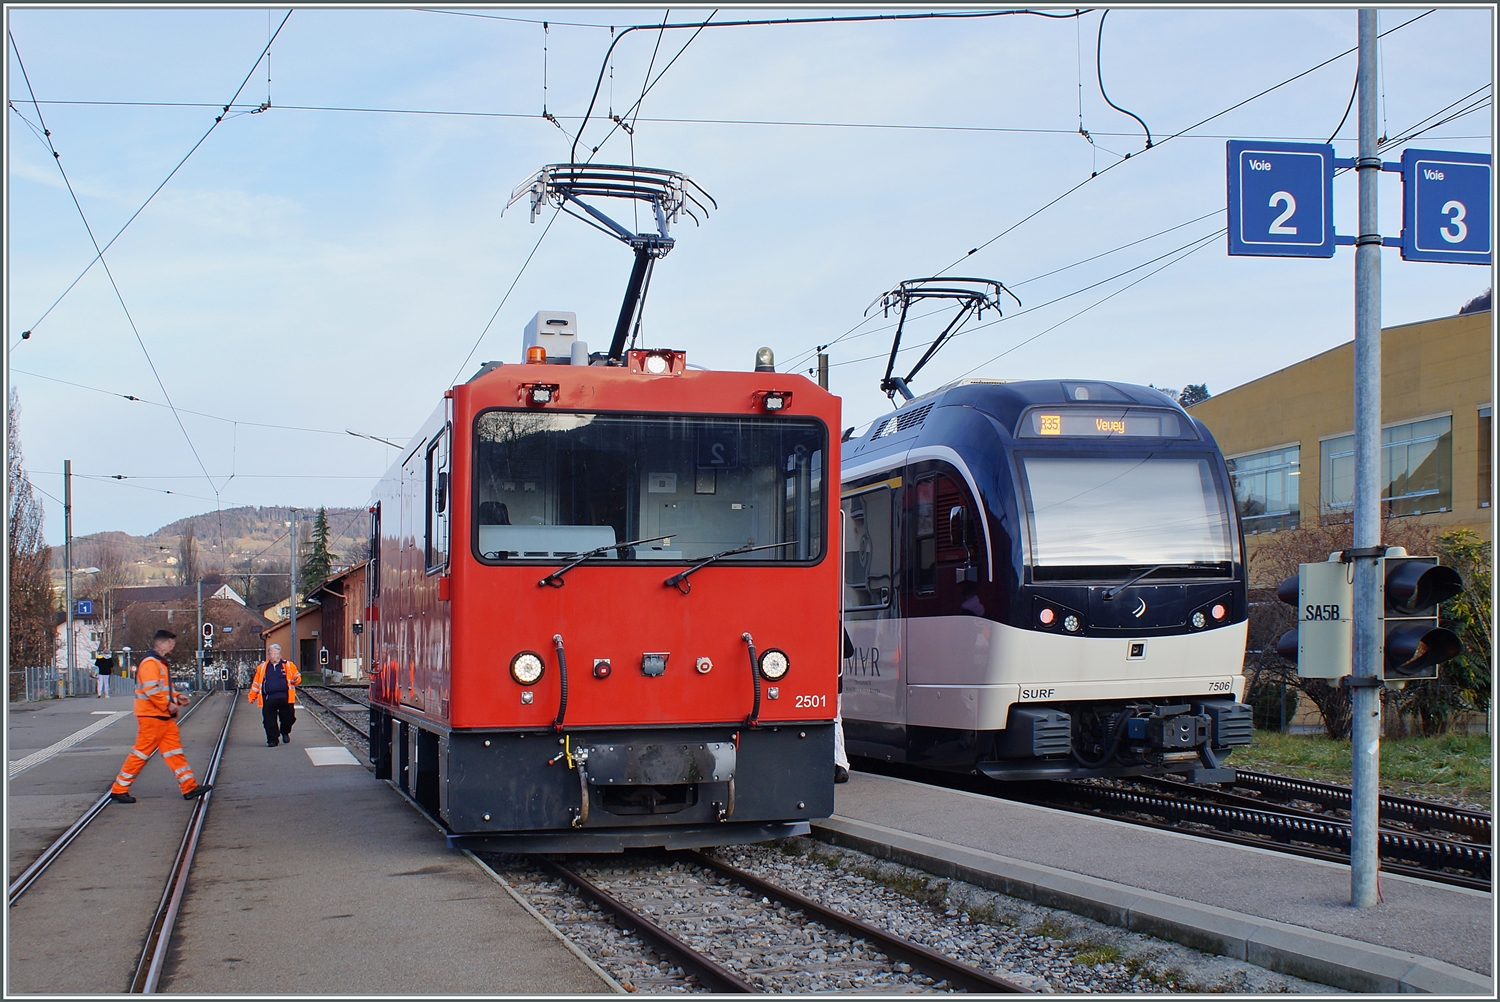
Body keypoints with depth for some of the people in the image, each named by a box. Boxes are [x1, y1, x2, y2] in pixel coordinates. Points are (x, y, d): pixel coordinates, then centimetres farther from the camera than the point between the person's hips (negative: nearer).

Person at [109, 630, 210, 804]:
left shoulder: (160, 663, 20)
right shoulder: (150, 663, -14)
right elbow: (151, 690, -24)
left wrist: (176, 698, 11)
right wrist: (168, 705, -20)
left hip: (164, 717, 10)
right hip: (151, 716, -10)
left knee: (174, 751, 6)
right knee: (142, 752, -5)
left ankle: (190, 787, 5)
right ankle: (119, 789, 2)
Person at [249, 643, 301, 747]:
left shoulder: (288, 666, 10)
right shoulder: (262, 667, 13)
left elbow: (297, 677, 15)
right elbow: (256, 683, 16)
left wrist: (295, 680, -10)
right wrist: (252, 697, 11)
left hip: (285, 698, -1)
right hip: (268, 699, 1)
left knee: (288, 718, 1)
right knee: (269, 721, -3)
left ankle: (285, 732, 28)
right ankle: (272, 739, 6)